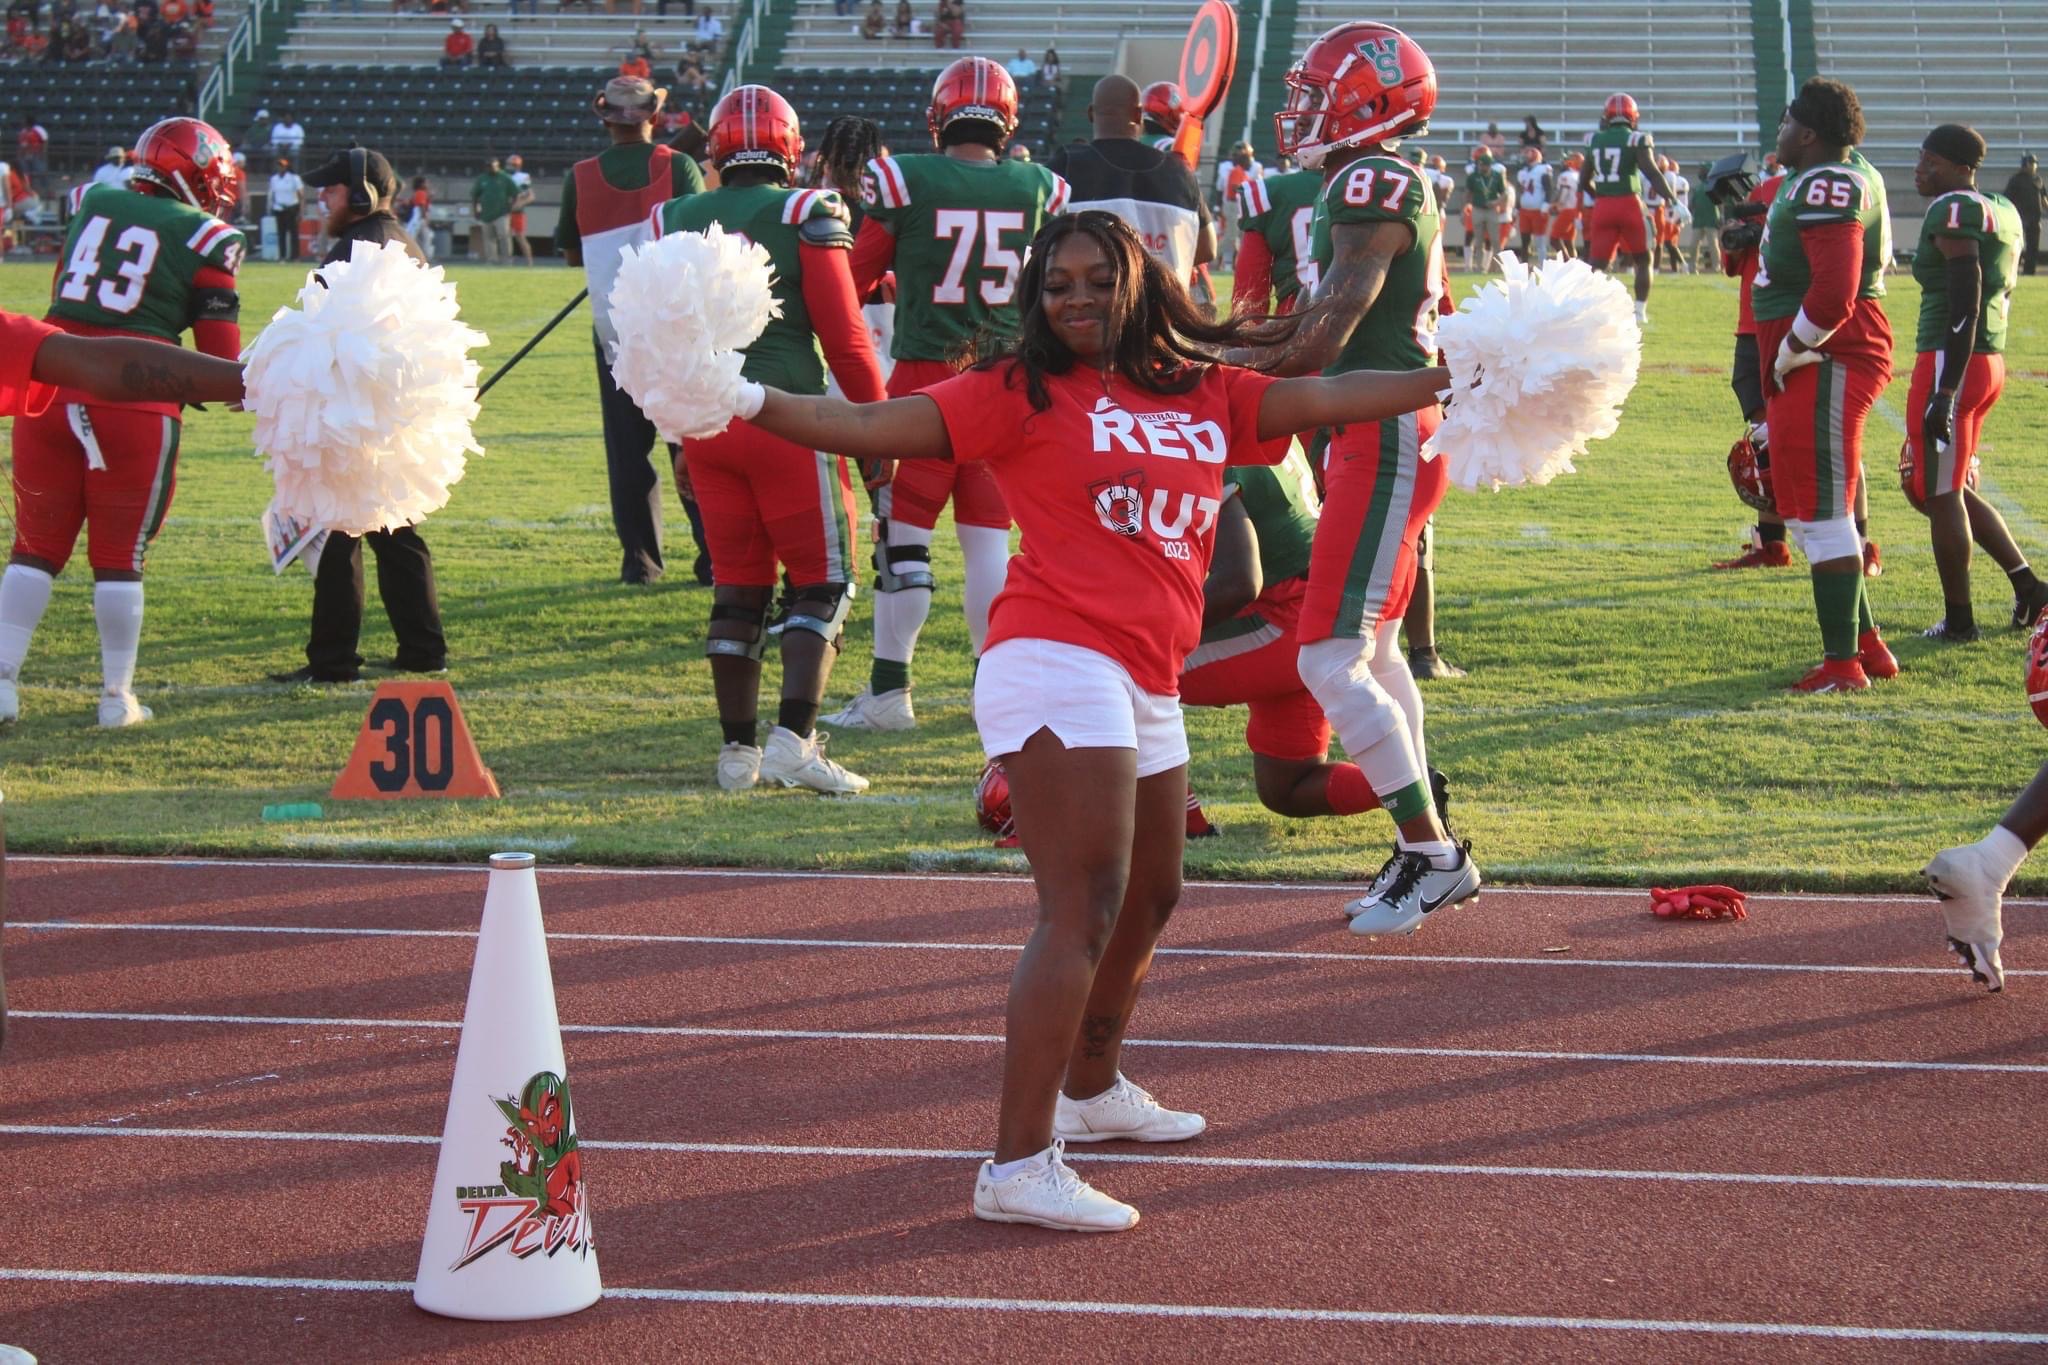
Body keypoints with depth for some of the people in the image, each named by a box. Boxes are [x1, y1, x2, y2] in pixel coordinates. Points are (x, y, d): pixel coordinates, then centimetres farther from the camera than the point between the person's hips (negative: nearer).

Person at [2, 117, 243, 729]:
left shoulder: (92, 203, 11)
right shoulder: (206, 238, -2)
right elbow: (219, 347, -2)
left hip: (52, 384, 3)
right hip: (136, 399, -3)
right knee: (119, 558, 9)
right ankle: (117, 696, 14)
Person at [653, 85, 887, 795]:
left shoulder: (675, 222, 9)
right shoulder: (805, 216, -5)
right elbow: (844, 339, -6)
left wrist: (679, 438, 25)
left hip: (708, 423, 5)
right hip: (787, 420, -5)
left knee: (737, 587, 13)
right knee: (822, 581, 4)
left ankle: (738, 749, 14)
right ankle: (794, 737, -9)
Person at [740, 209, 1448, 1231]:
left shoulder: (1207, 396, 14)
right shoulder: (1020, 393, -1)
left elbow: (1328, 398, 16)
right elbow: (874, 428, -7)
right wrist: (752, 406, -19)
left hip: (1148, 687, 8)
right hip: (1059, 660, -8)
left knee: (1150, 897, 24)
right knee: (1083, 911, -16)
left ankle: (1091, 1088, 46)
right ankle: (1018, 1166, -18)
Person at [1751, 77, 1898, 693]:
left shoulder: (1827, 187, -20)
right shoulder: (1841, 174, 14)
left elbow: (1833, 293, -29)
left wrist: (1789, 355, -16)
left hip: (1825, 364, -11)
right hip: (1816, 364, 11)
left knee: (1822, 514, -6)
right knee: (1814, 510, 18)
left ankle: (1844, 664, -1)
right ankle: (1866, 644, 25)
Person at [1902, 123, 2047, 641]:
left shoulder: (1953, 211, -14)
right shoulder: (2003, 212, 14)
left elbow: (1965, 303, -21)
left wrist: (1945, 390, -23)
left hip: (1951, 363, -9)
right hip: (1991, 362, 9)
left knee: (1942, 493, 1)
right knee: (1940, 488, 20)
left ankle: (1958, 621, 7)